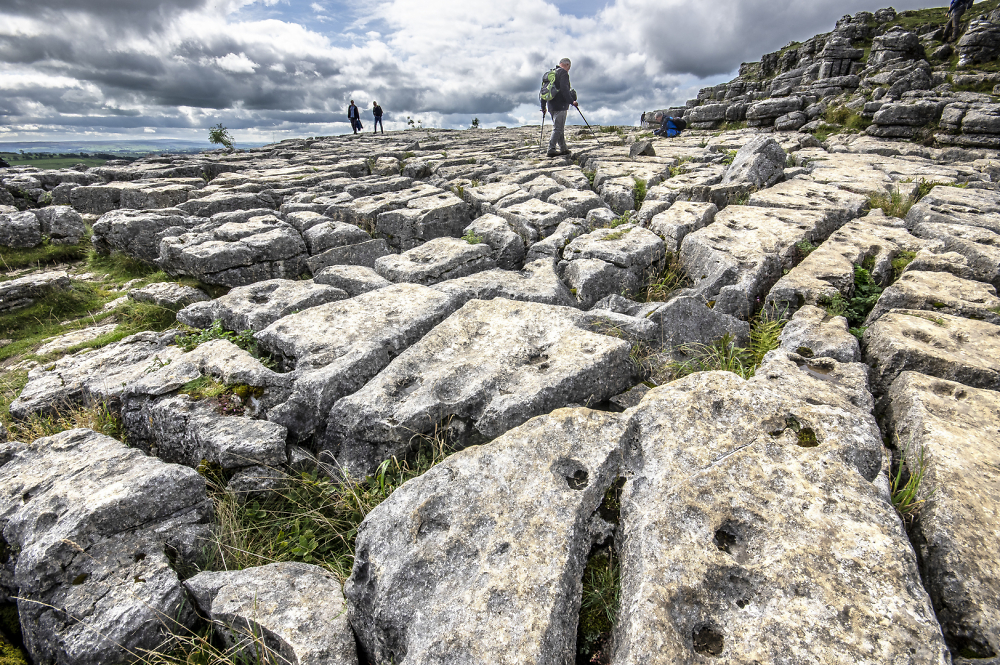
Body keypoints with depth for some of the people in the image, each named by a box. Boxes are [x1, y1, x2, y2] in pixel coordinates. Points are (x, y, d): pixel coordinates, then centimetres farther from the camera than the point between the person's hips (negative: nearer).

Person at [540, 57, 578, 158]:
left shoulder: (549, 73, 20)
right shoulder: (563, 72, -5)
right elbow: (564, 89, -19)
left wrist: (543, 107, 23)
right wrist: (571, 101, -20)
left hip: (550, 105, 8)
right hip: (560, 105, -8)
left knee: (559, 128, 16)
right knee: (558, 128, -9)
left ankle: (563, 148, 20)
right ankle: (551, 150, -15)